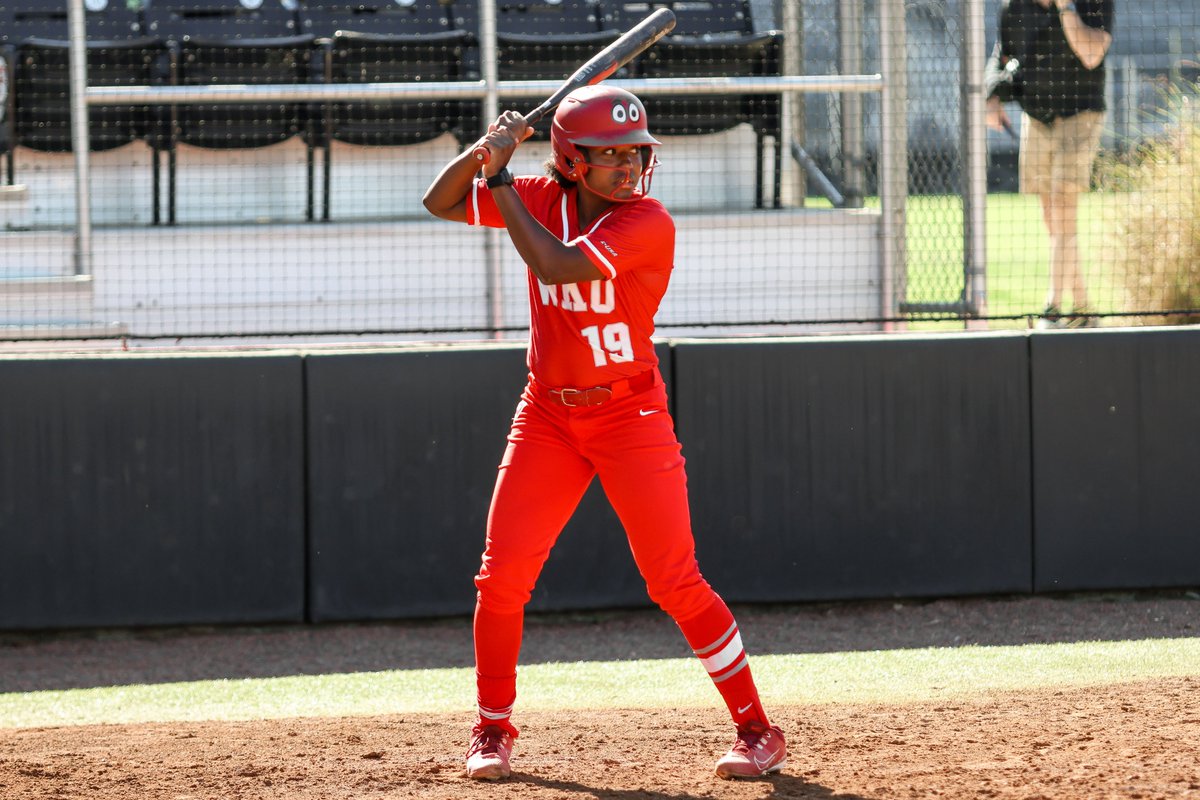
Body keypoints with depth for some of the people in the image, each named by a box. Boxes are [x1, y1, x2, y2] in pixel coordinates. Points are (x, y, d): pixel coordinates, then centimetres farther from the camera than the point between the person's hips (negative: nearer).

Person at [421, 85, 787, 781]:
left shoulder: (649, 225, -18)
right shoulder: (544, 198, 0)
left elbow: (555, 265, -29)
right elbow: (442, 202, 6)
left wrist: (501, 177, -22)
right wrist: (484, 151, -13)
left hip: (629, 415, -5)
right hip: (548, 413, 5)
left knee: (675, 582, -9)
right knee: (503, 574, -2)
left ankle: (757, 731, 1)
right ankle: (493, 731, 14)